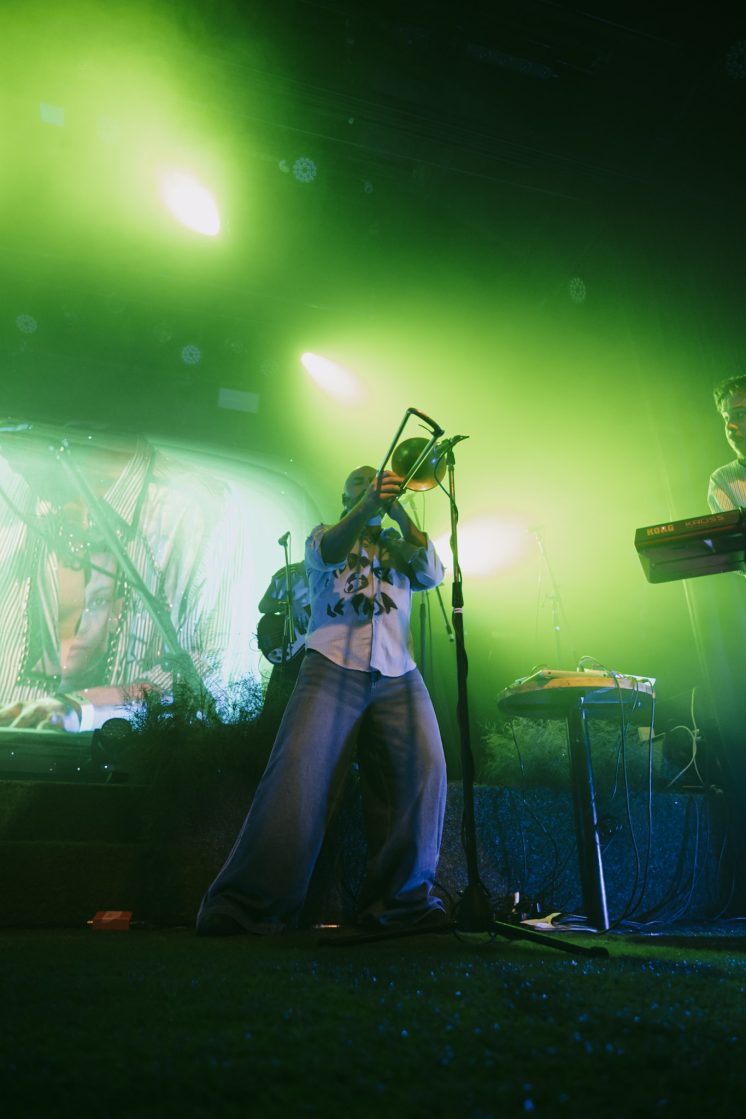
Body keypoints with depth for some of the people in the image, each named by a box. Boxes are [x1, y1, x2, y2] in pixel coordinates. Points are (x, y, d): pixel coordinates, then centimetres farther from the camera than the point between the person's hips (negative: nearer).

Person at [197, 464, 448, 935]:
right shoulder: (326, 534, 19)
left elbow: (433, 574, 5)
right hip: (334, 666, -2)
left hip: (397, 675, 3)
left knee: (425, 770, -15)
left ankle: (402, 899, -2)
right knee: (300, 772, -17)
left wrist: (400, 512, -1)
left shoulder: (399, 545, 25)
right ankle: (248, 905, -9)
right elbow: (326, 552, -5)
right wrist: (367, 506, -20)